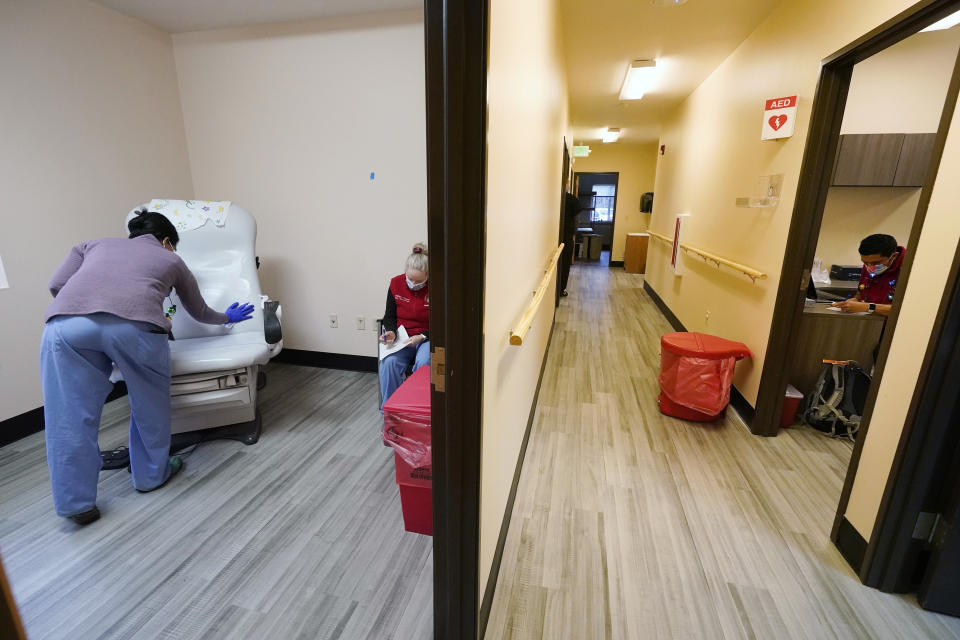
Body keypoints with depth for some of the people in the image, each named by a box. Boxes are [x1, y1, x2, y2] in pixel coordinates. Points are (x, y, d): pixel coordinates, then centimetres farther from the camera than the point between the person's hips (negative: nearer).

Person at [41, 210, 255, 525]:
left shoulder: (95, 244, 36)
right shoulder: (170, 259, 32)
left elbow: (57, 284, 20)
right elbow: (199, 312, 43)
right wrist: (227, 317, 63)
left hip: (65, 322, 2)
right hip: (134, 323, -2)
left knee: (70, 418, 13)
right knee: (150, 404, 20)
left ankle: (77, 503, 21)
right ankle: (152, 475, 36)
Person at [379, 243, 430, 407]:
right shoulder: (396, 284, -2)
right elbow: (389, 316, 9)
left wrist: (422, 337, -18)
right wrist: (391, 332, -12)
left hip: (426, 338, -2)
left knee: (423, 363, -33)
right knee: (389, 363, -27)